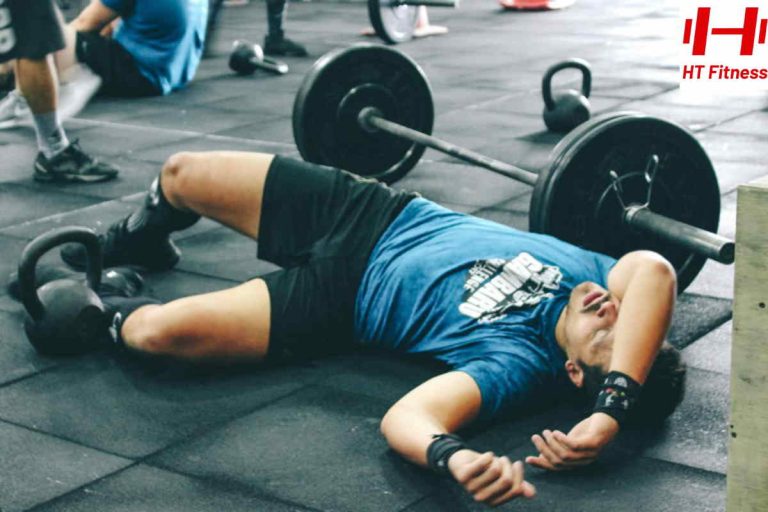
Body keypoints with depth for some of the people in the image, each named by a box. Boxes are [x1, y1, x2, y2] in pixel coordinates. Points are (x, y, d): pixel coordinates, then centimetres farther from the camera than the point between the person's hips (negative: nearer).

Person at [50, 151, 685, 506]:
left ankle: (107, 319, 21)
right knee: (180, 175, 5)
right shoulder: (594, 274, -20)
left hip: (342, 300, -4)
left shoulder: (521, 364, -31)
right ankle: (140, 239, 46)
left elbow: (403, 417, -43)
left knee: (158, 329, -21)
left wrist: (454, 456, -64)